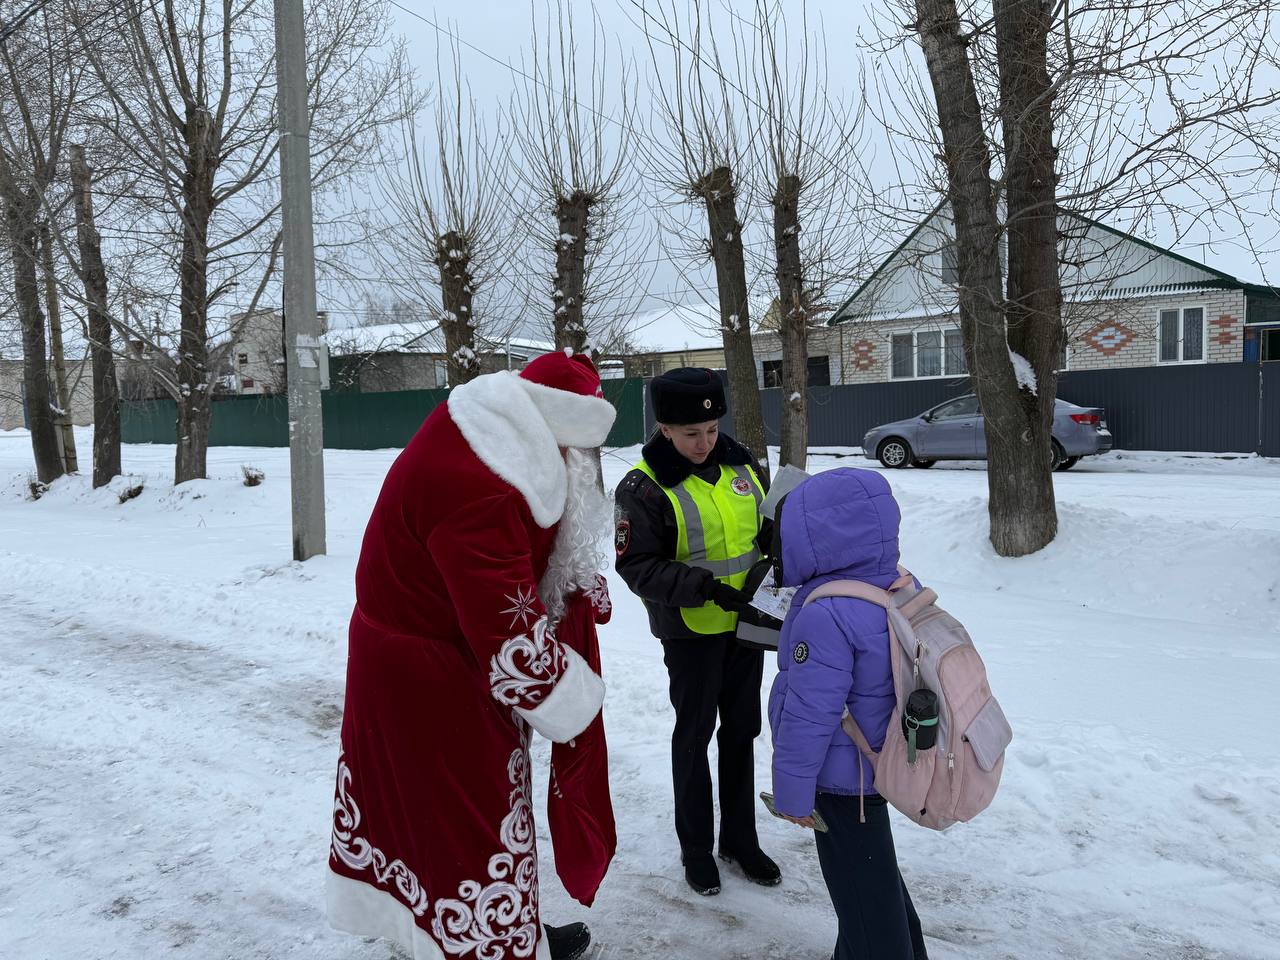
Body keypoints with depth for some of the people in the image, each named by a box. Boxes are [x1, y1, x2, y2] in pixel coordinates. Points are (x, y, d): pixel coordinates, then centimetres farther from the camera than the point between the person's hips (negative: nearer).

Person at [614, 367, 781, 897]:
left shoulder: (738, 463, -1)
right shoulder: (643, 487, -17)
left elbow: (767, 528, 12)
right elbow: (636, 567, -18)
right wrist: (707, 587, -27)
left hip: (746, 622, 5)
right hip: (690, 631, -5)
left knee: (742, 729, 16)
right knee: (695, 735, 10)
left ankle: (740, 838, 35)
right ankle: (695, 846, 30)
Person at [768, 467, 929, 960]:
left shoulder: (825, 615, -31)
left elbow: (808, 715, -25)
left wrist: (792, 791, -15)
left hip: (843, 780, -9)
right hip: (885, 762, 9)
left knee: (859, 887, 10)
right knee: (874, 869, 28)